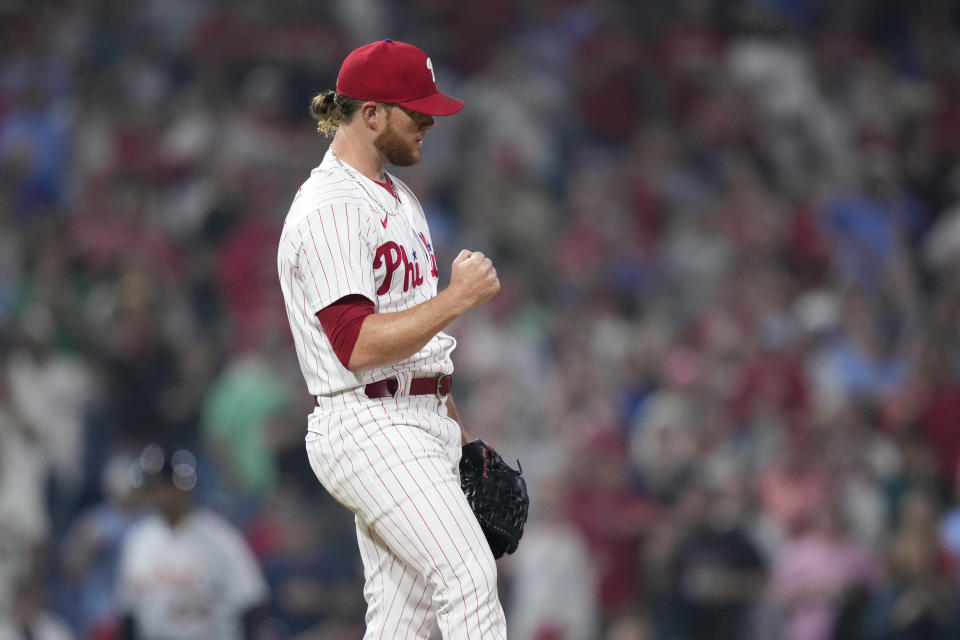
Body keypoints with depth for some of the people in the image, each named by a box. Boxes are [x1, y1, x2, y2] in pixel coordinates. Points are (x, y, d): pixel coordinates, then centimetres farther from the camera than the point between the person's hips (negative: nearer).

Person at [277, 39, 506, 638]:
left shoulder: (398, 197, 19)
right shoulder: (328, 210, -14)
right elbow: (358, 346, -23)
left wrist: (456, 429, 23)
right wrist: (457, 298, -23)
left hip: (421, 429, 9)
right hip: (369, 428, -9)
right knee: (469, 579, -20)